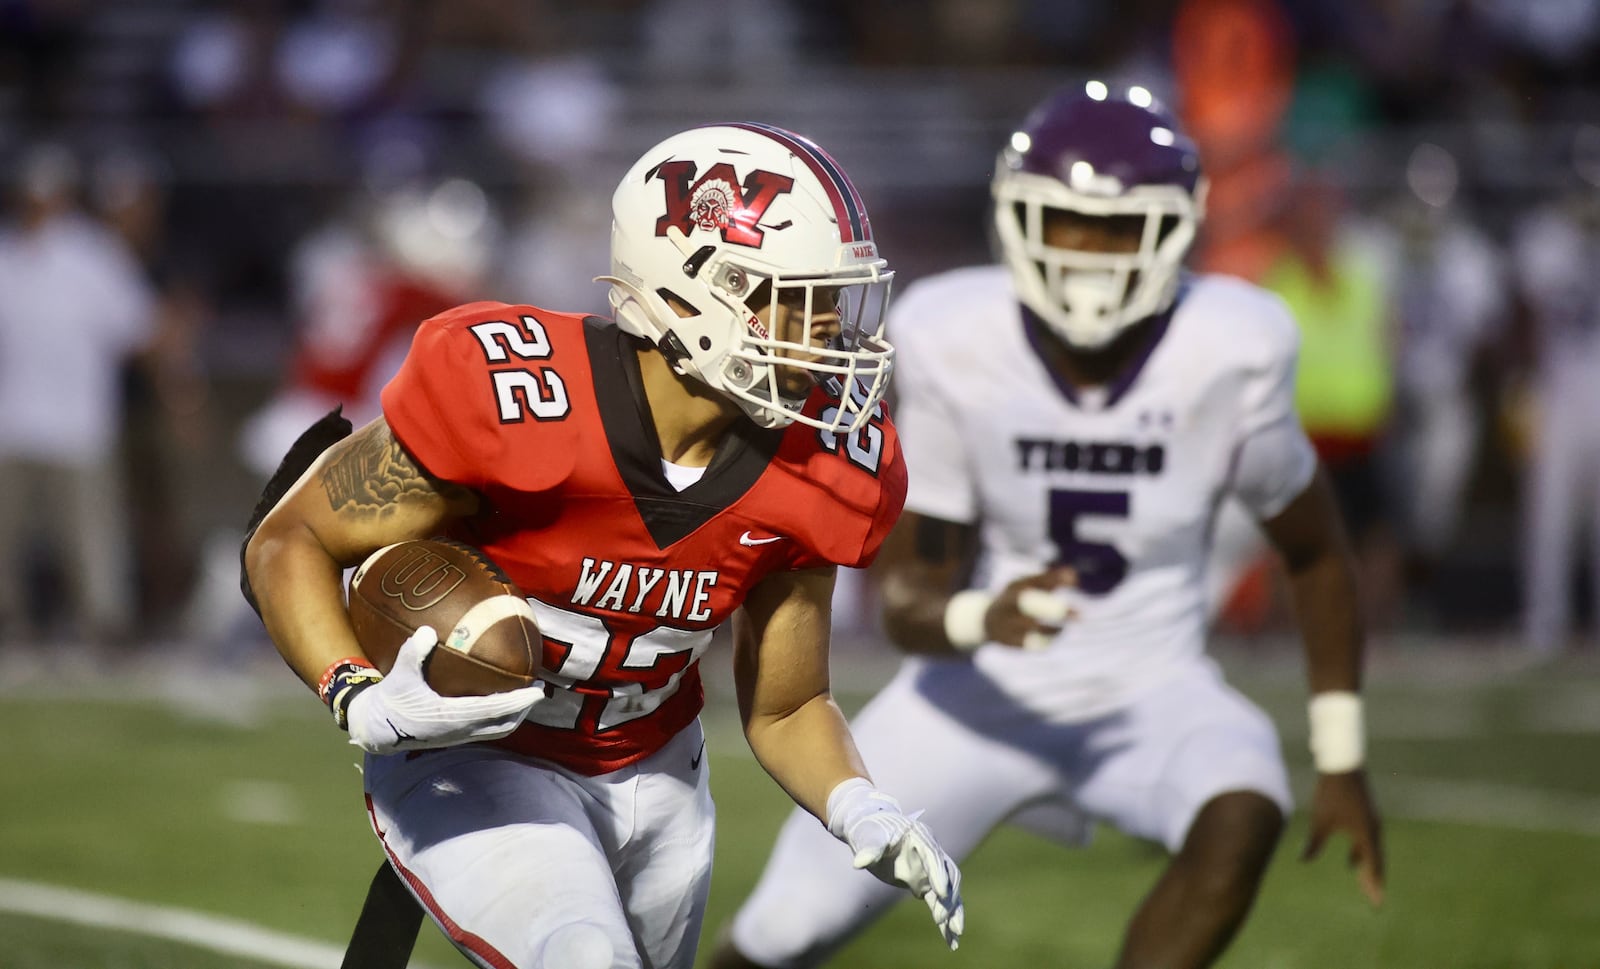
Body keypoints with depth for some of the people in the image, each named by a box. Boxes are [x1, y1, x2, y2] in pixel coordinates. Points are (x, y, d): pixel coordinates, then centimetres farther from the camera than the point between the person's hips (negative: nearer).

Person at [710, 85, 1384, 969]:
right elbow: (908, 597, -12)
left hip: (1150, 695, 0)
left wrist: (1341, 761, 2)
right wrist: (980, 619, -36)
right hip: (984, 696, 0)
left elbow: (1315, 554, 0)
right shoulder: (950, 345, -16)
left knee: (1242, 821, -34)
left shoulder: (1229, 355, -16)